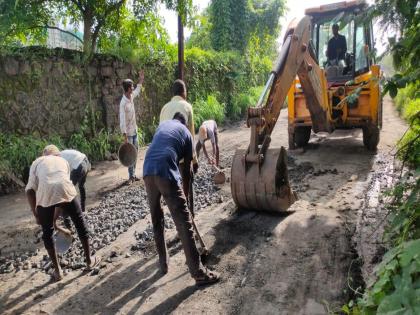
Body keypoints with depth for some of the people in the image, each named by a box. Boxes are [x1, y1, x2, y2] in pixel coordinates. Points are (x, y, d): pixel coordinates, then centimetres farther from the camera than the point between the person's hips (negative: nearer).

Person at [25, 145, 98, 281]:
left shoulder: (37, 162, 25)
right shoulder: (63, 161, 30)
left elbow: (30, 190, 13)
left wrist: (36, 214, 19)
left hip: (45, 194, 0)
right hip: (65, 190, 1)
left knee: (47, 233, 21)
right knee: (80, 224, 22)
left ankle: (57, 271, 28)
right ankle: (89, 261, 33)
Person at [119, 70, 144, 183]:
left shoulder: (131, 96, 2)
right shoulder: (123, 103, -22)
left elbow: (137, 91, 28)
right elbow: (122, 120, -23)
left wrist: (141, 80, 28)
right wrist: (125, 136, -25)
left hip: (135, 131, 8)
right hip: (129, 133, -8)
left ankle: (134, 174, 22)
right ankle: (131, 176, 9)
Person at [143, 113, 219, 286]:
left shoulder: (162, 124, 29)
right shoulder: (186, 133, 18)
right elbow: (187, 169, 19)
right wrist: (186, 193, 31)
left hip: (148, 172, 5)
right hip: (167, 174, -5)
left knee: (156, 220, 22)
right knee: (184, 223, 1)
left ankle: (163, 263, 34)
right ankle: (199, 273, 7)